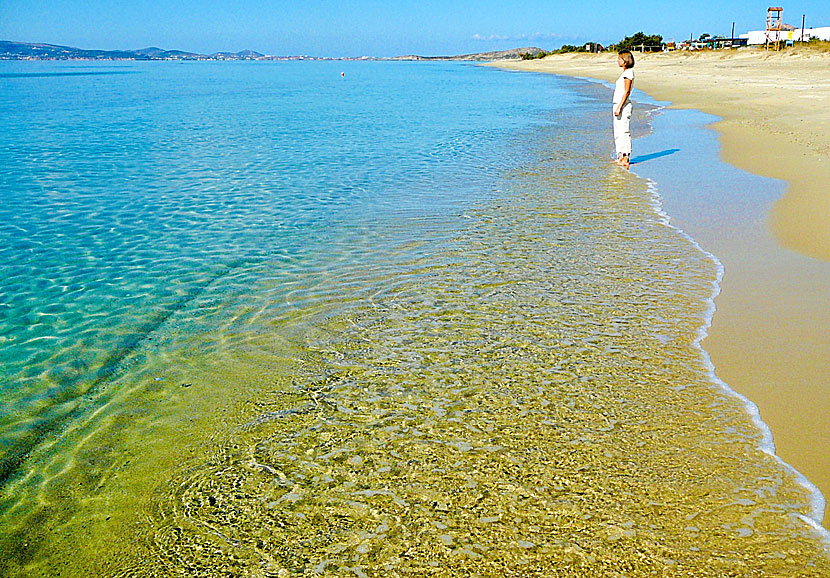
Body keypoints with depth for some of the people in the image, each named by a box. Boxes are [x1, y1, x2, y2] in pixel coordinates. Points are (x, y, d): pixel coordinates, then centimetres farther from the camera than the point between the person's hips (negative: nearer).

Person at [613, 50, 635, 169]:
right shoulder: (625, 72, 18)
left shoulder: (628, 72, -11)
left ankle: (626, 158, -9)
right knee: (617, 133, 12)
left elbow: (627, 92, -18)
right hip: (618, 105, 10)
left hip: (623, 105, -10)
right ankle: (621, 156, 19)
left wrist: (619, 107, -22)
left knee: (624, 132, -10)